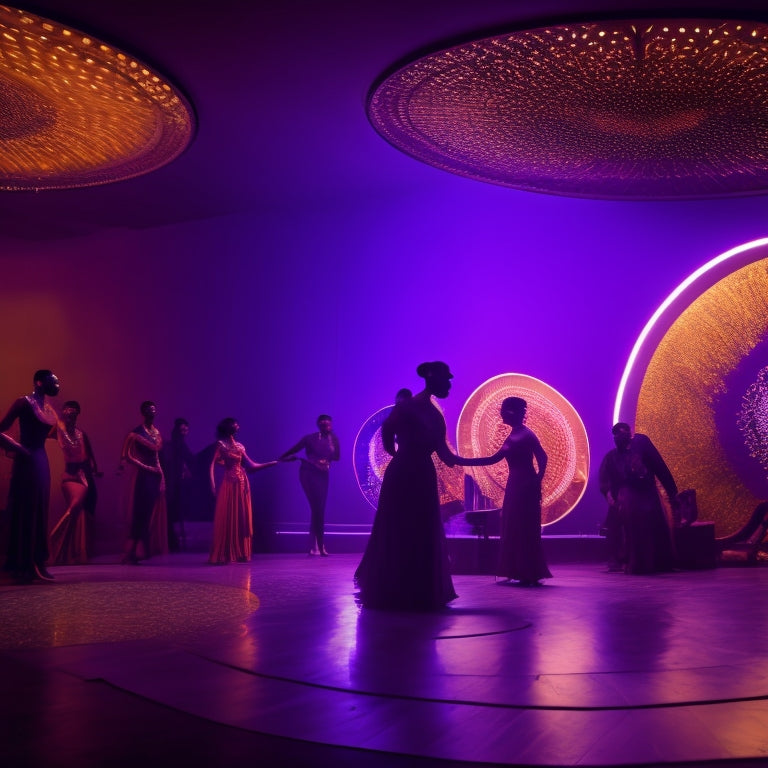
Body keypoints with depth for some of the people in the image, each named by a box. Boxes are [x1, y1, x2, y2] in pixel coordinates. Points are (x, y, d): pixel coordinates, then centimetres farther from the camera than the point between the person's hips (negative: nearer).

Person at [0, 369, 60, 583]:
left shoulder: (49, 408, 12)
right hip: (27, 462, -8)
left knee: (39, 513, 9)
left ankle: (35, 565, 15)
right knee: (24, 513, -3)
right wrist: (19, 449, -11)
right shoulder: (24, 402, -10)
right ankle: (20, 567, 4)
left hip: (42, 462, 8)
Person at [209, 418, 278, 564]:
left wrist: (272, 463, 15)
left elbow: (251, 465, 16)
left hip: (242, 484, 6)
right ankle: (223, 555, 0)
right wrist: (213, 485, -20)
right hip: (229, 484, -6)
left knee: (241, 519, 6)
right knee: (227, 519, -5)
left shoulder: (239, 446, 15)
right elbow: (212, 465, -9)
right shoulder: (221, 444, -3)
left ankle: (239, 553, 12)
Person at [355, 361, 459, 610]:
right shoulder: (408, 406, -11)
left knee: (423, 536, 9)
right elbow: (386, 430, -18)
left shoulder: (435, 414, 11)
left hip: (423, 476, 8)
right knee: (398, 535, -1)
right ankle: (391, 595, 10)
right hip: (403, 475, -8)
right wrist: (393, 452, -2)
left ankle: (421, 593, 18)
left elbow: (444, 453, 9)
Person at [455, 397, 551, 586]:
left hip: (526, 486, -9)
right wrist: (463, 461, 13)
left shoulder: (526, 434, -11)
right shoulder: (512, 436, 14)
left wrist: (537, 482, -15)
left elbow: (542, 458, -16)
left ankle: (531, 575, -3)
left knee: (525, 530, -7)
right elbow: (494, 459, 15)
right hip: (514, 485, 9)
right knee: (513, 529, 8)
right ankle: (520, 572, 12)